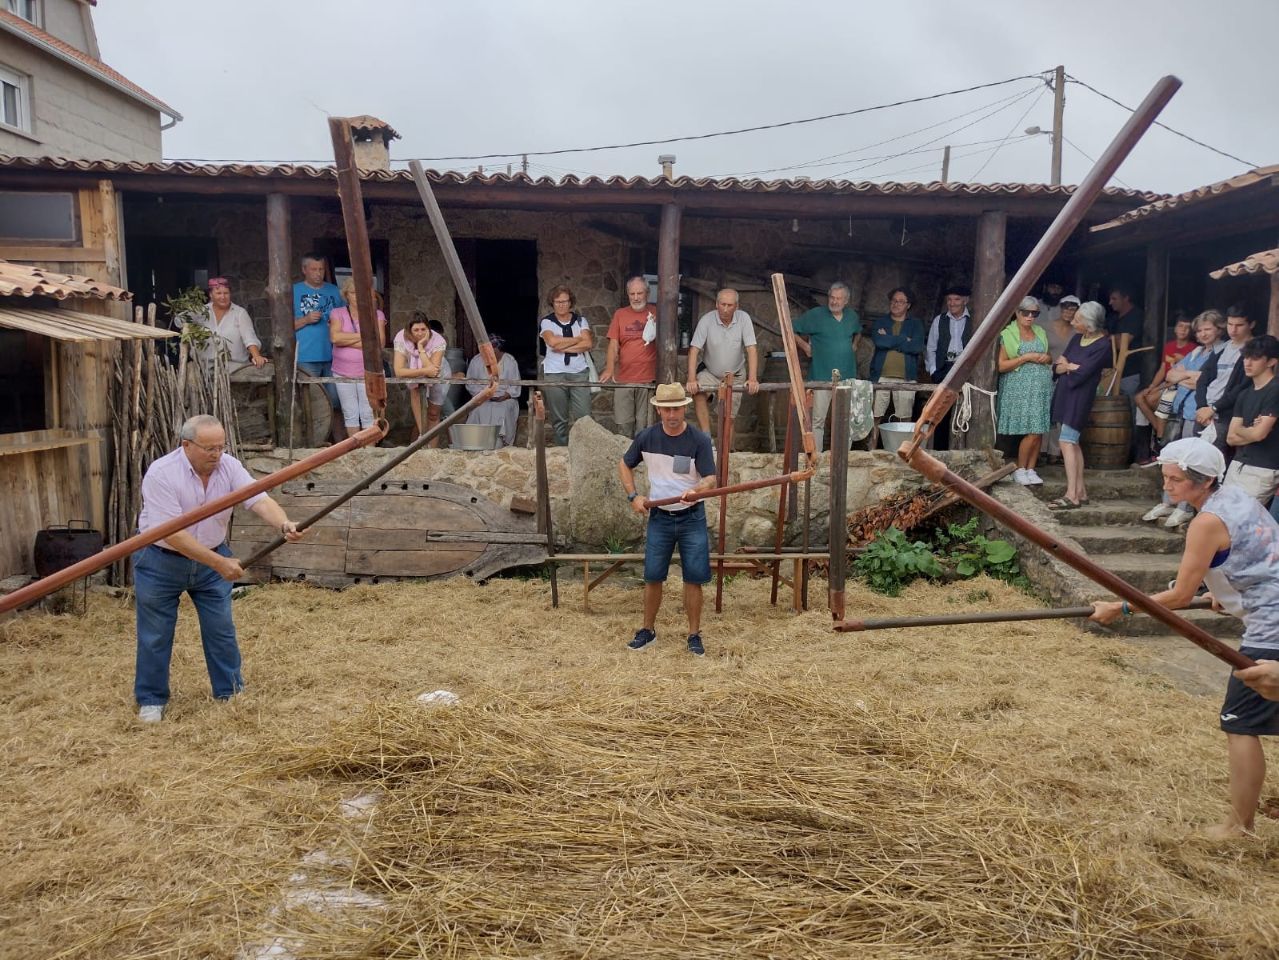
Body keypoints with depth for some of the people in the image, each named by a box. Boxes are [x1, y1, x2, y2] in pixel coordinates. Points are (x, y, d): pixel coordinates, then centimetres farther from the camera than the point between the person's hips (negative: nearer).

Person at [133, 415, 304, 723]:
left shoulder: (229, 466, -12)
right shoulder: (161, 474, -25)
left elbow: (259, 500, -25)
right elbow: (172, 534, -30)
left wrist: (284, 524, -46)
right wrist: (220, 563, -35)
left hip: (213, 558, 4)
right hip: (161, 561, -4)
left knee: (222, 630, 8)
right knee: (155, 636, 6)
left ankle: (230, 692, 22)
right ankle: (151, 700, 24)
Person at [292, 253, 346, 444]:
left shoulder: (334, 291, 13)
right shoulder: (294, 291, 4)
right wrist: (306, 320, -12)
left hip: (332, 356, 2)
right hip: (306, 358, -2)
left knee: (336, 404, 3)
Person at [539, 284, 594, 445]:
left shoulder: (581, 320, 11)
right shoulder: (546, 322, 6)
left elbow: (588, 344, -4)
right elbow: (552, 341, -13)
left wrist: (563, 347, -9)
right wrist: (577, 339, -3)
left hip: (579, 373, 1)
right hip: (555, 374, -1)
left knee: (584, 418, -7)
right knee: (559, 420, 2)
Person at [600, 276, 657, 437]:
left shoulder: (655, 313, 5)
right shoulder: (620, 314, 9)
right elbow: (613, 344, 4)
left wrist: (655, 333, -15)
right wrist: (609, 369, -11)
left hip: (648, 380, -1)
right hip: (623, 379, 2)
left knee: (644, 424, -1)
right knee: (623, 424, 1)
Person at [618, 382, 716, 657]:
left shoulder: (699, 439, -11)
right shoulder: (647, 437, -2)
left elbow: (710, 478, -15)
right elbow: (624, 465, 13)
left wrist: (696, 491, -37)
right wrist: (633, 496, 2)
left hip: (692, 518, -2)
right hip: (659, 517, 2)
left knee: (693, 579, 1)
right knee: (652, 577, 6)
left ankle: (694, 635, 14)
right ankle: (648, 629, 23)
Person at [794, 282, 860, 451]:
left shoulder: (853, 316, 10)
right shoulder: (816, 315, -5)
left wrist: (854, 346, 17)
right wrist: (805, 346, -3)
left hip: (847, 378, 5)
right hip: (822, 377, -4)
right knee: (818, 420, -5)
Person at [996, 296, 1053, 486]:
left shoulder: (1040, 332, 14)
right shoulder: (1008, 334, -2)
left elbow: (1050, 357, 26)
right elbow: (1001, 366, -8)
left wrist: (1047, 357, 3)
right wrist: (1026, 358, -14)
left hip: (1042, 387, 6)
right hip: (1020, 388, -5)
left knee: (1039, 431, 2)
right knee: (1033, 432, -9)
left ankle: (1031, 469, 12)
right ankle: (1020, 470, 5)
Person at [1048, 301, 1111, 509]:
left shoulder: (1103, 345, -13)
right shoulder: (1077, 338, 10)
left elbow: (1080, 374, -19)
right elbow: (1057, 367, 6)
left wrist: (1066, 366, -1)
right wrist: (1073, 367, -13)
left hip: (1080, 396, -8)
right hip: (1064, 392, 8)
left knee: (1067, 442, -14)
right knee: (1073, 443, 10)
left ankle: (1072, 495, -14)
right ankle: (1081, 491, 15)